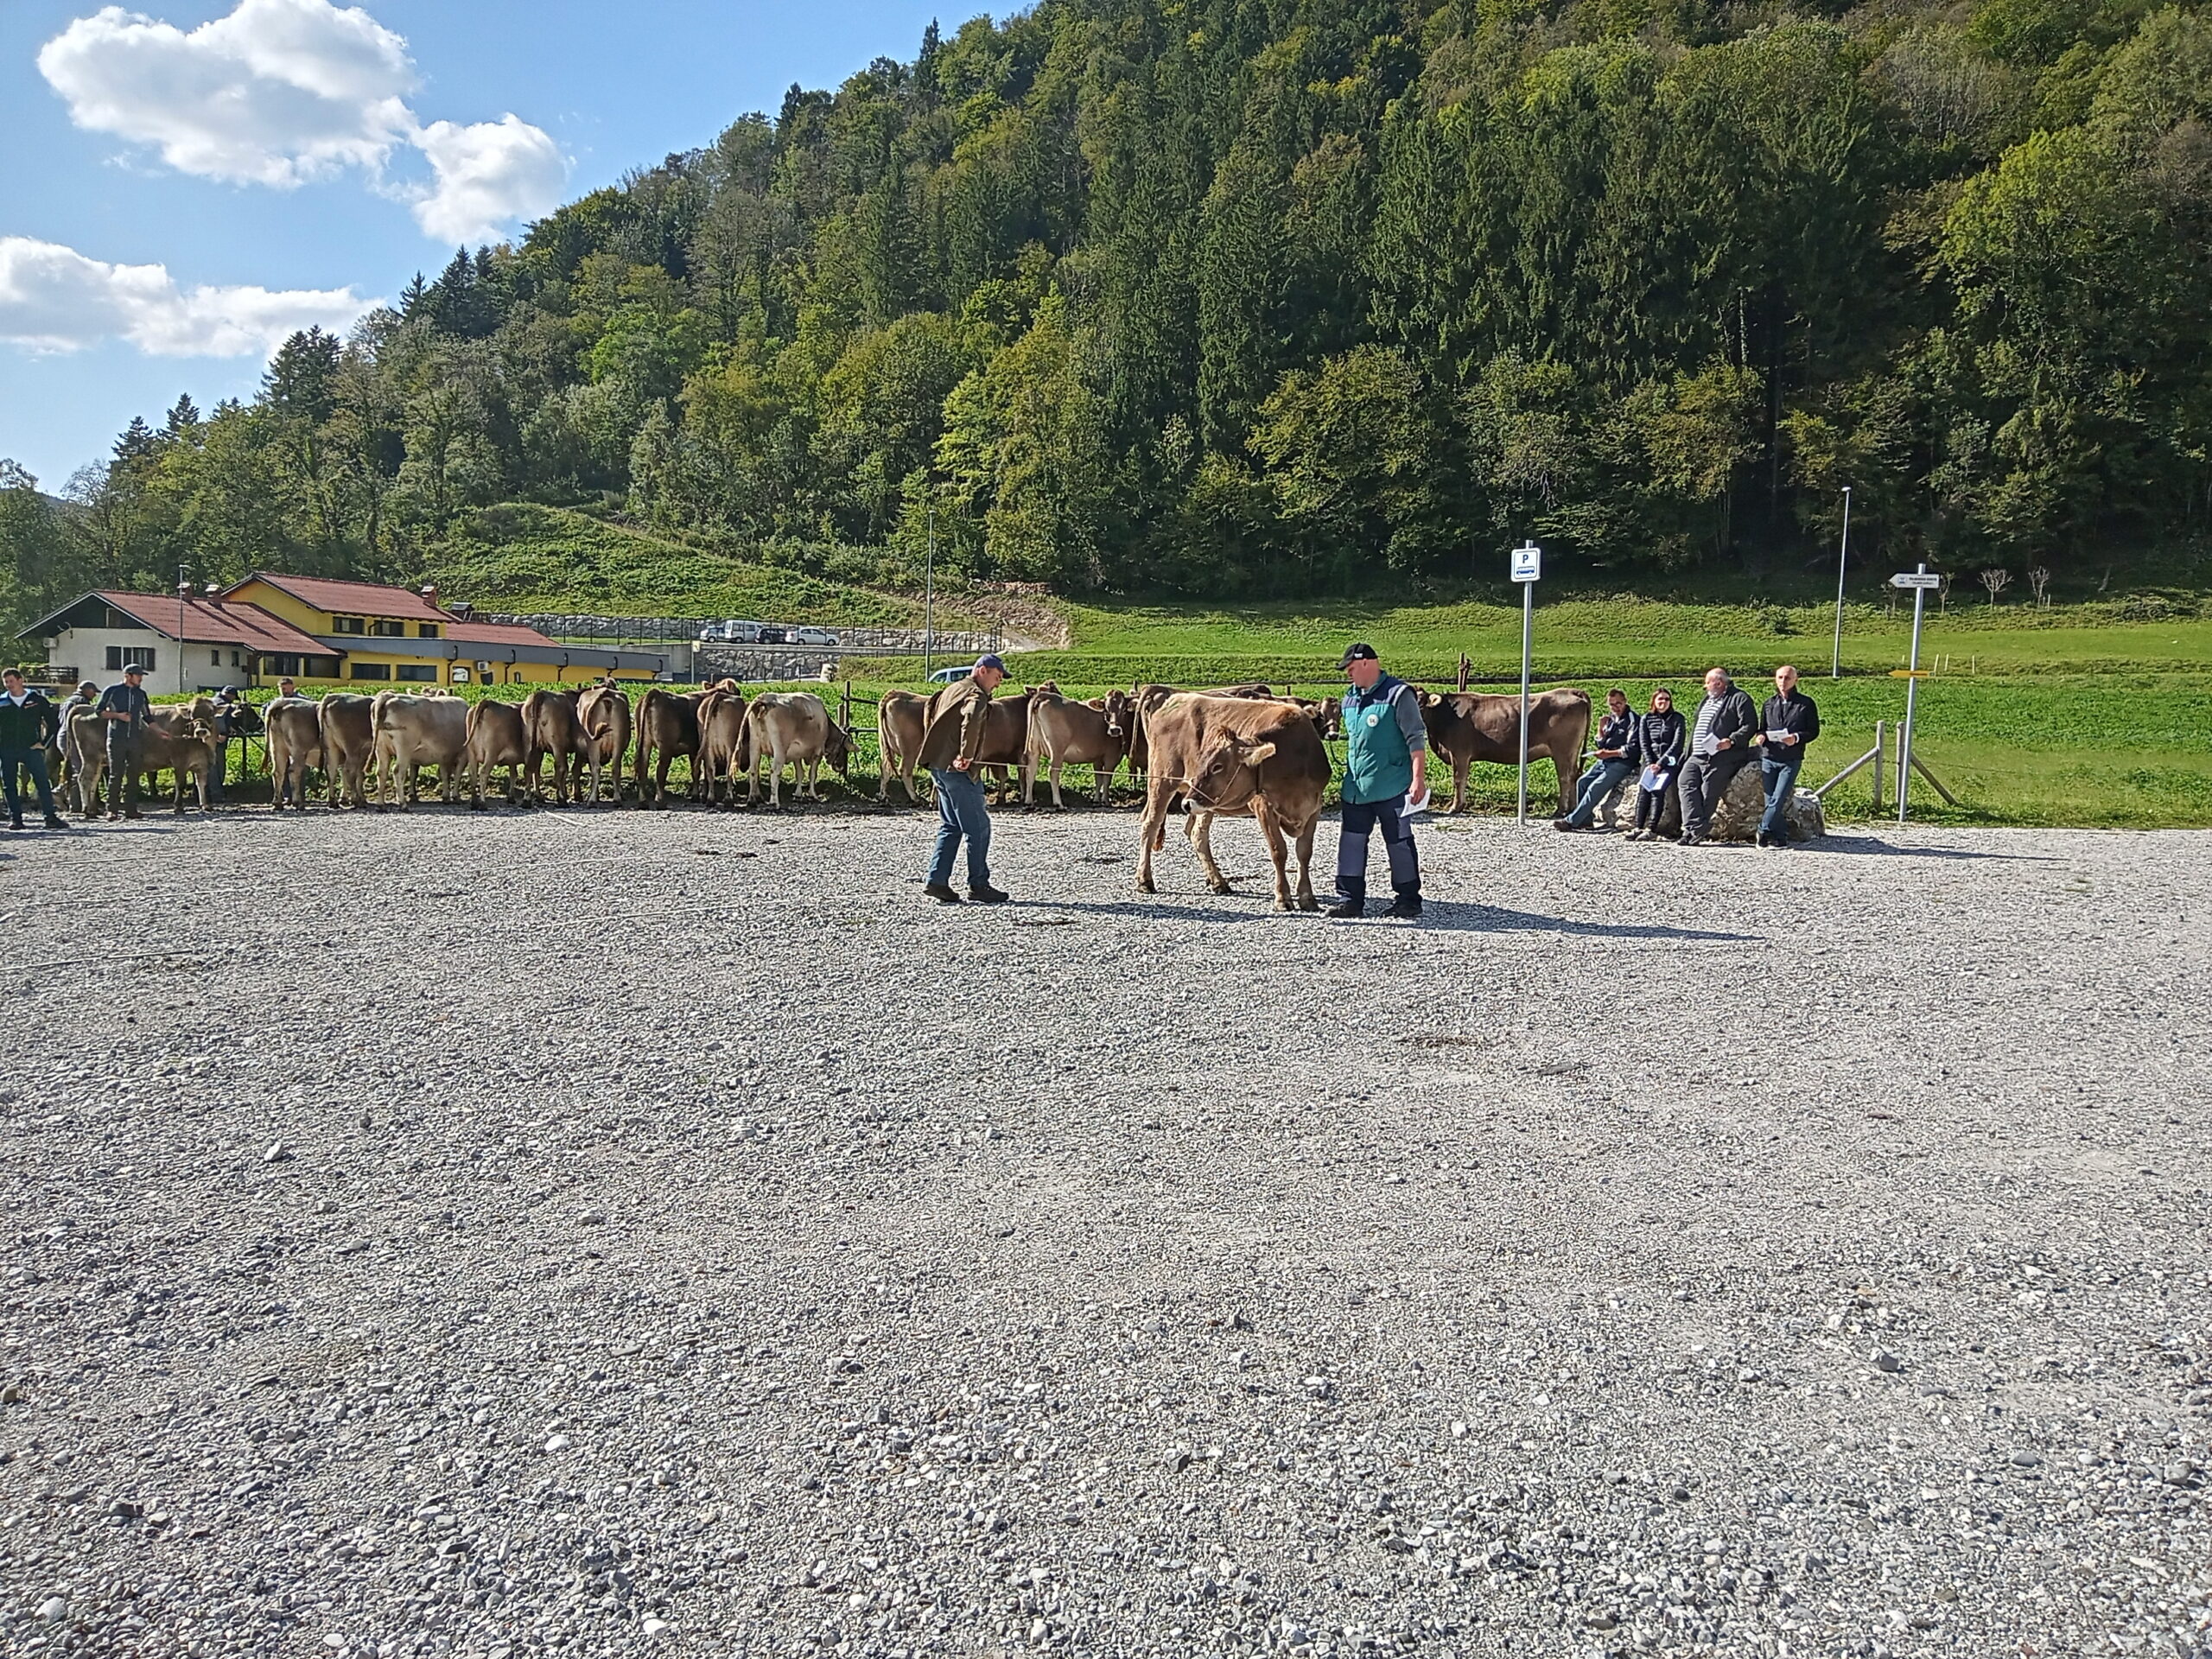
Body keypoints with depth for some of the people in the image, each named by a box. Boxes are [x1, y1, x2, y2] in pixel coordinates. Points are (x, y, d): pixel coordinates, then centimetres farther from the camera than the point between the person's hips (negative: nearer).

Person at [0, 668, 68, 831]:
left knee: (43, 782, -9)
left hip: (31, 748, -2)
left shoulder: (37, 700, 3)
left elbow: (54, 722, 7)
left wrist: (45, 743, 1)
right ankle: (15, 818, 12)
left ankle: (50, 817, -8)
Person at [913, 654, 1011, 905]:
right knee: (978, 827, -2)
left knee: (950, 826, 15)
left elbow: (929, 707, 34)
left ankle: (936, 880, 11)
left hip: (938, 764, 10)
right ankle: (978, 885, 2)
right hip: (957, 768, -10)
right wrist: (967, 755, -28)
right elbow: (972, 718, -33)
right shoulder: (976, 694, -11)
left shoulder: (953, 689, 19)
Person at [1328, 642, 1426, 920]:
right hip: (1355, 789, 7)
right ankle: (1350, 898, 13)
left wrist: (1418, 779, -17)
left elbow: (1417, 740, -11)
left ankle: (1408, 900, 13)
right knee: (1350, 841, 6)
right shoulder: (1350, 697, 13)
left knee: (1398, 843, 2)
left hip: (1392, 789, -7)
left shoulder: (1398, 694, -9)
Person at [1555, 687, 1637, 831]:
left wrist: (1609, 753, -18)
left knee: (1596, 787, -20)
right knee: (1583, 782, -8)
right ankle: (1586, 820, -2)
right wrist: (1601, 728, 2)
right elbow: (1601, 746, 16)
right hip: (1605, 761, 8)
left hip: (1622, 763, -8)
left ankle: (1571, 821, -20)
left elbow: (1633, 749, -16)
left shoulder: (1632, 720, -7)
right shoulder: (1610, 719, 16)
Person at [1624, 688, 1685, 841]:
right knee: (1643, 788, -21)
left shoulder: (1677, 719, 5)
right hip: (1650, 761, 3)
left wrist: (1660, 763, -14)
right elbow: (1644, 744, 7)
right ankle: (1638, 827, -27)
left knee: (1657, 789, -25)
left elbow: (1677, 744, -5)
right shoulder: (1646, 719, 14)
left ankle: (1652, 829, -31)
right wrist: (1650, 764, -9)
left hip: (1669, 761, -3)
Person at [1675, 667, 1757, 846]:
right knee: (1687, 784, -12)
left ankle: (1694, 832, -7)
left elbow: (1750, 726, -10)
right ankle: (1695, 827, -20)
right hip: (1697, 757, 8)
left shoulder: (1739, 698, -1)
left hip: (1721, 759, -8)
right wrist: (1689, 753, 23)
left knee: (1709, 795, -8)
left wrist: (1732, 740, -22)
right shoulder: (1707, 700, 26)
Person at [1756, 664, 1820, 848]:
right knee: (1770, 800, 1)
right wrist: (1761, 736, -2)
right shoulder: (1769, 703, 15)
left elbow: (1814, 731, 2)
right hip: (1768, 758, 4)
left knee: (1778, 799, -13)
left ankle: (1764, 831, -6)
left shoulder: (1805, 703, 3)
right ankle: (1781, 837, 7)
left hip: (1791, 760, -4)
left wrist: (1797, 738, -16)